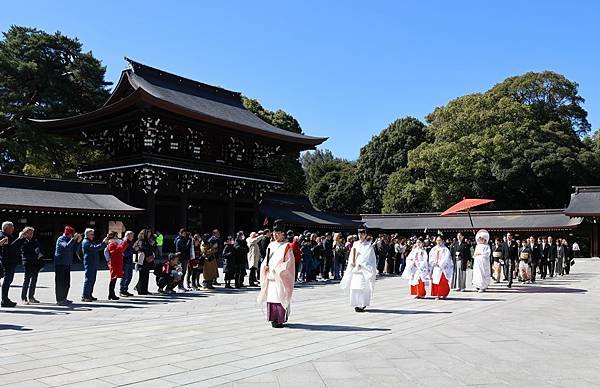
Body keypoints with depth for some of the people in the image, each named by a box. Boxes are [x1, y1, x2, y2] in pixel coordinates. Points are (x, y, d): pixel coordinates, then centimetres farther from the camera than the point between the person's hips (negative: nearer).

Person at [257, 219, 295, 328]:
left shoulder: (287, 246, -4)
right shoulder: (271, 245, 13)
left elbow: (289, 262, -7)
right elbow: (266, 259, 19)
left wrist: (277, 268, -13)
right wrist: (265, 266, -1)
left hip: (281, 277, -5)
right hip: (270, 275, 5)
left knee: (280, 297, -8)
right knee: (271, 296, 5)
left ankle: (280, 319, -2)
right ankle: (273, 318, 13)